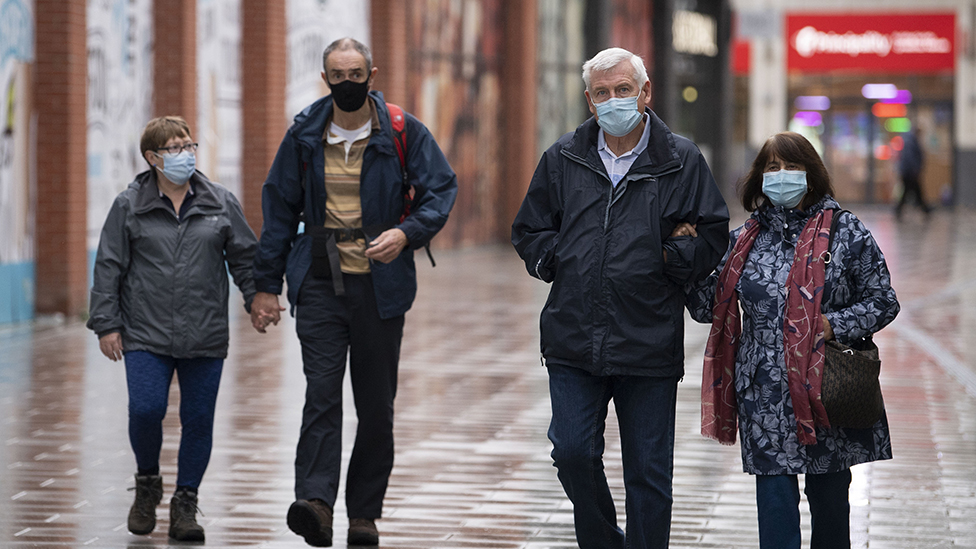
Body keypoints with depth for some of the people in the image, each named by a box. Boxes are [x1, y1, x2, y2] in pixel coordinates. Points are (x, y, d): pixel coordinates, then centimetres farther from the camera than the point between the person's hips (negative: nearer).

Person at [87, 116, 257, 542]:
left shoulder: (220, 203, 7)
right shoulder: (129, 206, 2)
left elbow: (245, 257, 12)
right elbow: (109, 267, 3)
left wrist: (257, 298, -2)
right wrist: (106, 324, -1)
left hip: (205, 337, 2)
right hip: (146, 335, -2)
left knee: (198, 419, 2)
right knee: (146, 410, -14)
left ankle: (185, 503, 15)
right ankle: (147, 482, 14)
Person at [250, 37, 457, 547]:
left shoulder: (403, 133, 0)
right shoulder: (304, 135, 5)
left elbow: (441, 189, 3)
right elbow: (279, 207, 11)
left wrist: (406, 233, -16)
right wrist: (266, 284, 8)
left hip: (380, 283, 0)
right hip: (319, 282, 0)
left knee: (376, 405, 4)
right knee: (322, 391, -14)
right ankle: (315, 500, -21)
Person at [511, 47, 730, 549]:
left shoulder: (681, 162, 1)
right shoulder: (562, 159, 8)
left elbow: (711, 239, 4)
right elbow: (529, 233, 15)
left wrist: (666, 257, -8)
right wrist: (561, 261, 1)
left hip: (649, 343, -2)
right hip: (573, 340, 2)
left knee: (649, 473, 4)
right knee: (573, 455, -2)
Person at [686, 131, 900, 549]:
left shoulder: (845, 232, 0)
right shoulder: (745, 240, 9)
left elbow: (883, 302, 0)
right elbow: (709, 307, 11)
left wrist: (835, 325, -15)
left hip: (827, 388, -1)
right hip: (764, 394, 1)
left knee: (830, 496, 11)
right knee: (775, 499, -4)